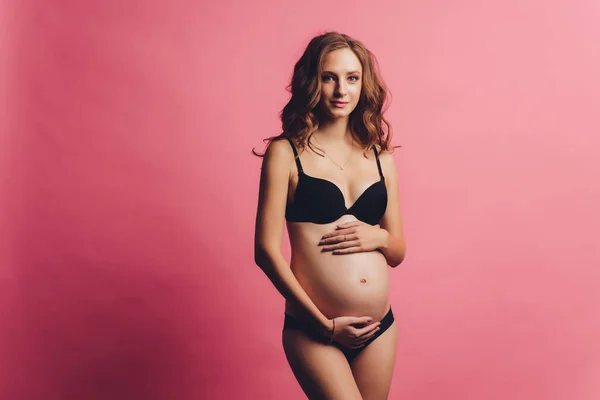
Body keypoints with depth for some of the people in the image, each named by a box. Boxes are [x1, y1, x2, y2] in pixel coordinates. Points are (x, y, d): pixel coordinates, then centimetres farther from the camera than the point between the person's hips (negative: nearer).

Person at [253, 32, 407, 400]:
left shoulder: (381, 158, 8)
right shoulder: (286, 153, -5)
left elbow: (398, 252, 15)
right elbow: (266, 250, -9)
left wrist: (379, 237, -8)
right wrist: (325, 324, -10)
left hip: (380, 328, 5)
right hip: (313, 331, -4)